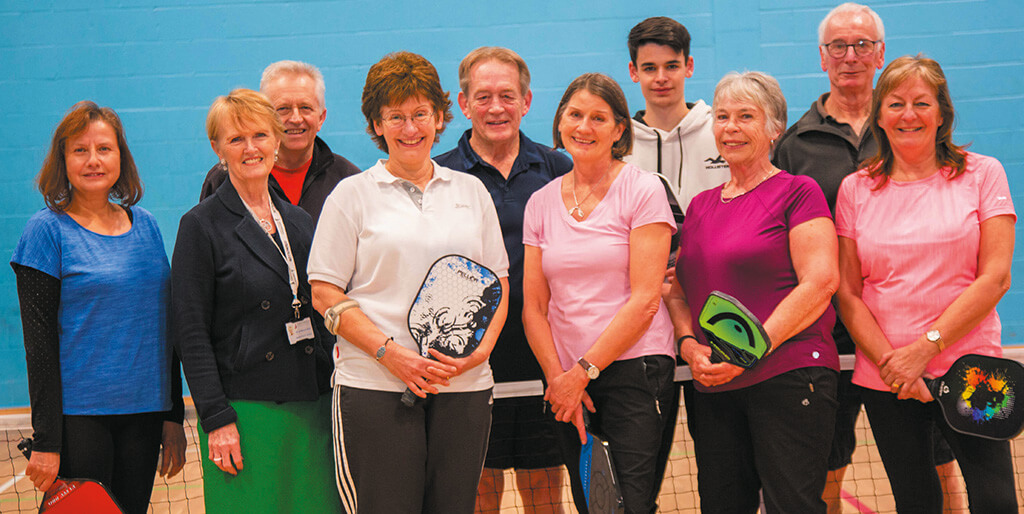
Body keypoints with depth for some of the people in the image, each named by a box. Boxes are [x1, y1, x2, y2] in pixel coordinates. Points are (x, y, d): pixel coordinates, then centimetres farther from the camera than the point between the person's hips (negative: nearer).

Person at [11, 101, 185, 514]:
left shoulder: (145, 225, 10)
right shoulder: (47, 230, -5)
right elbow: (39, 342, -8)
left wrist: (174, 416, 11)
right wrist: (45, 441, -12)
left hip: (143, 412, 5)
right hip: (78, 414, -5)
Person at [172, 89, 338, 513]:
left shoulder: (300, 221, 13)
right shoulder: (202, 225, -3)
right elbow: (190, 331, -7)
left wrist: (334, 394, 10)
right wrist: (217, 419, -13)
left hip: (312, 404, 5)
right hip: (245, 409, -5)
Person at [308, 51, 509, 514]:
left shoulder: (471, 192, 15)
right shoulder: (353, 194, 5)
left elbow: (497, 283, 16)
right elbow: (324, 292, -1)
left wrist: (481, 349, -3)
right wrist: (390, 353, -12)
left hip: (464, 386, 3)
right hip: (375, 388, -3)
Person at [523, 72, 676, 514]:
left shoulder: (642, 190, -4)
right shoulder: (541, 203, 10)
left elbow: (644, 300, -9)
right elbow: (533, 306, 8)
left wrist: (583, 371, -10)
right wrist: (558, 378, -5)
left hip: (633, 367, -4)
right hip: (566, 378, 4)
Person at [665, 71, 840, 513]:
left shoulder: (798, 192, -2)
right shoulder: (701, 205, 17)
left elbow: (820, 283, -12)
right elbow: (678, 290, 19)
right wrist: (689, 344, -2)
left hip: (789, 377, -6)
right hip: (713, 386, 6)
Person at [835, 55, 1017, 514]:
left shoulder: (983, 174, 3)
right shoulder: (855, 189, 7)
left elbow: (995, 277, -5)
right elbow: (847, 294, 4)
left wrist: (925, 347, -12)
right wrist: (889, 361, -11)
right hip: (885, 380, 2)